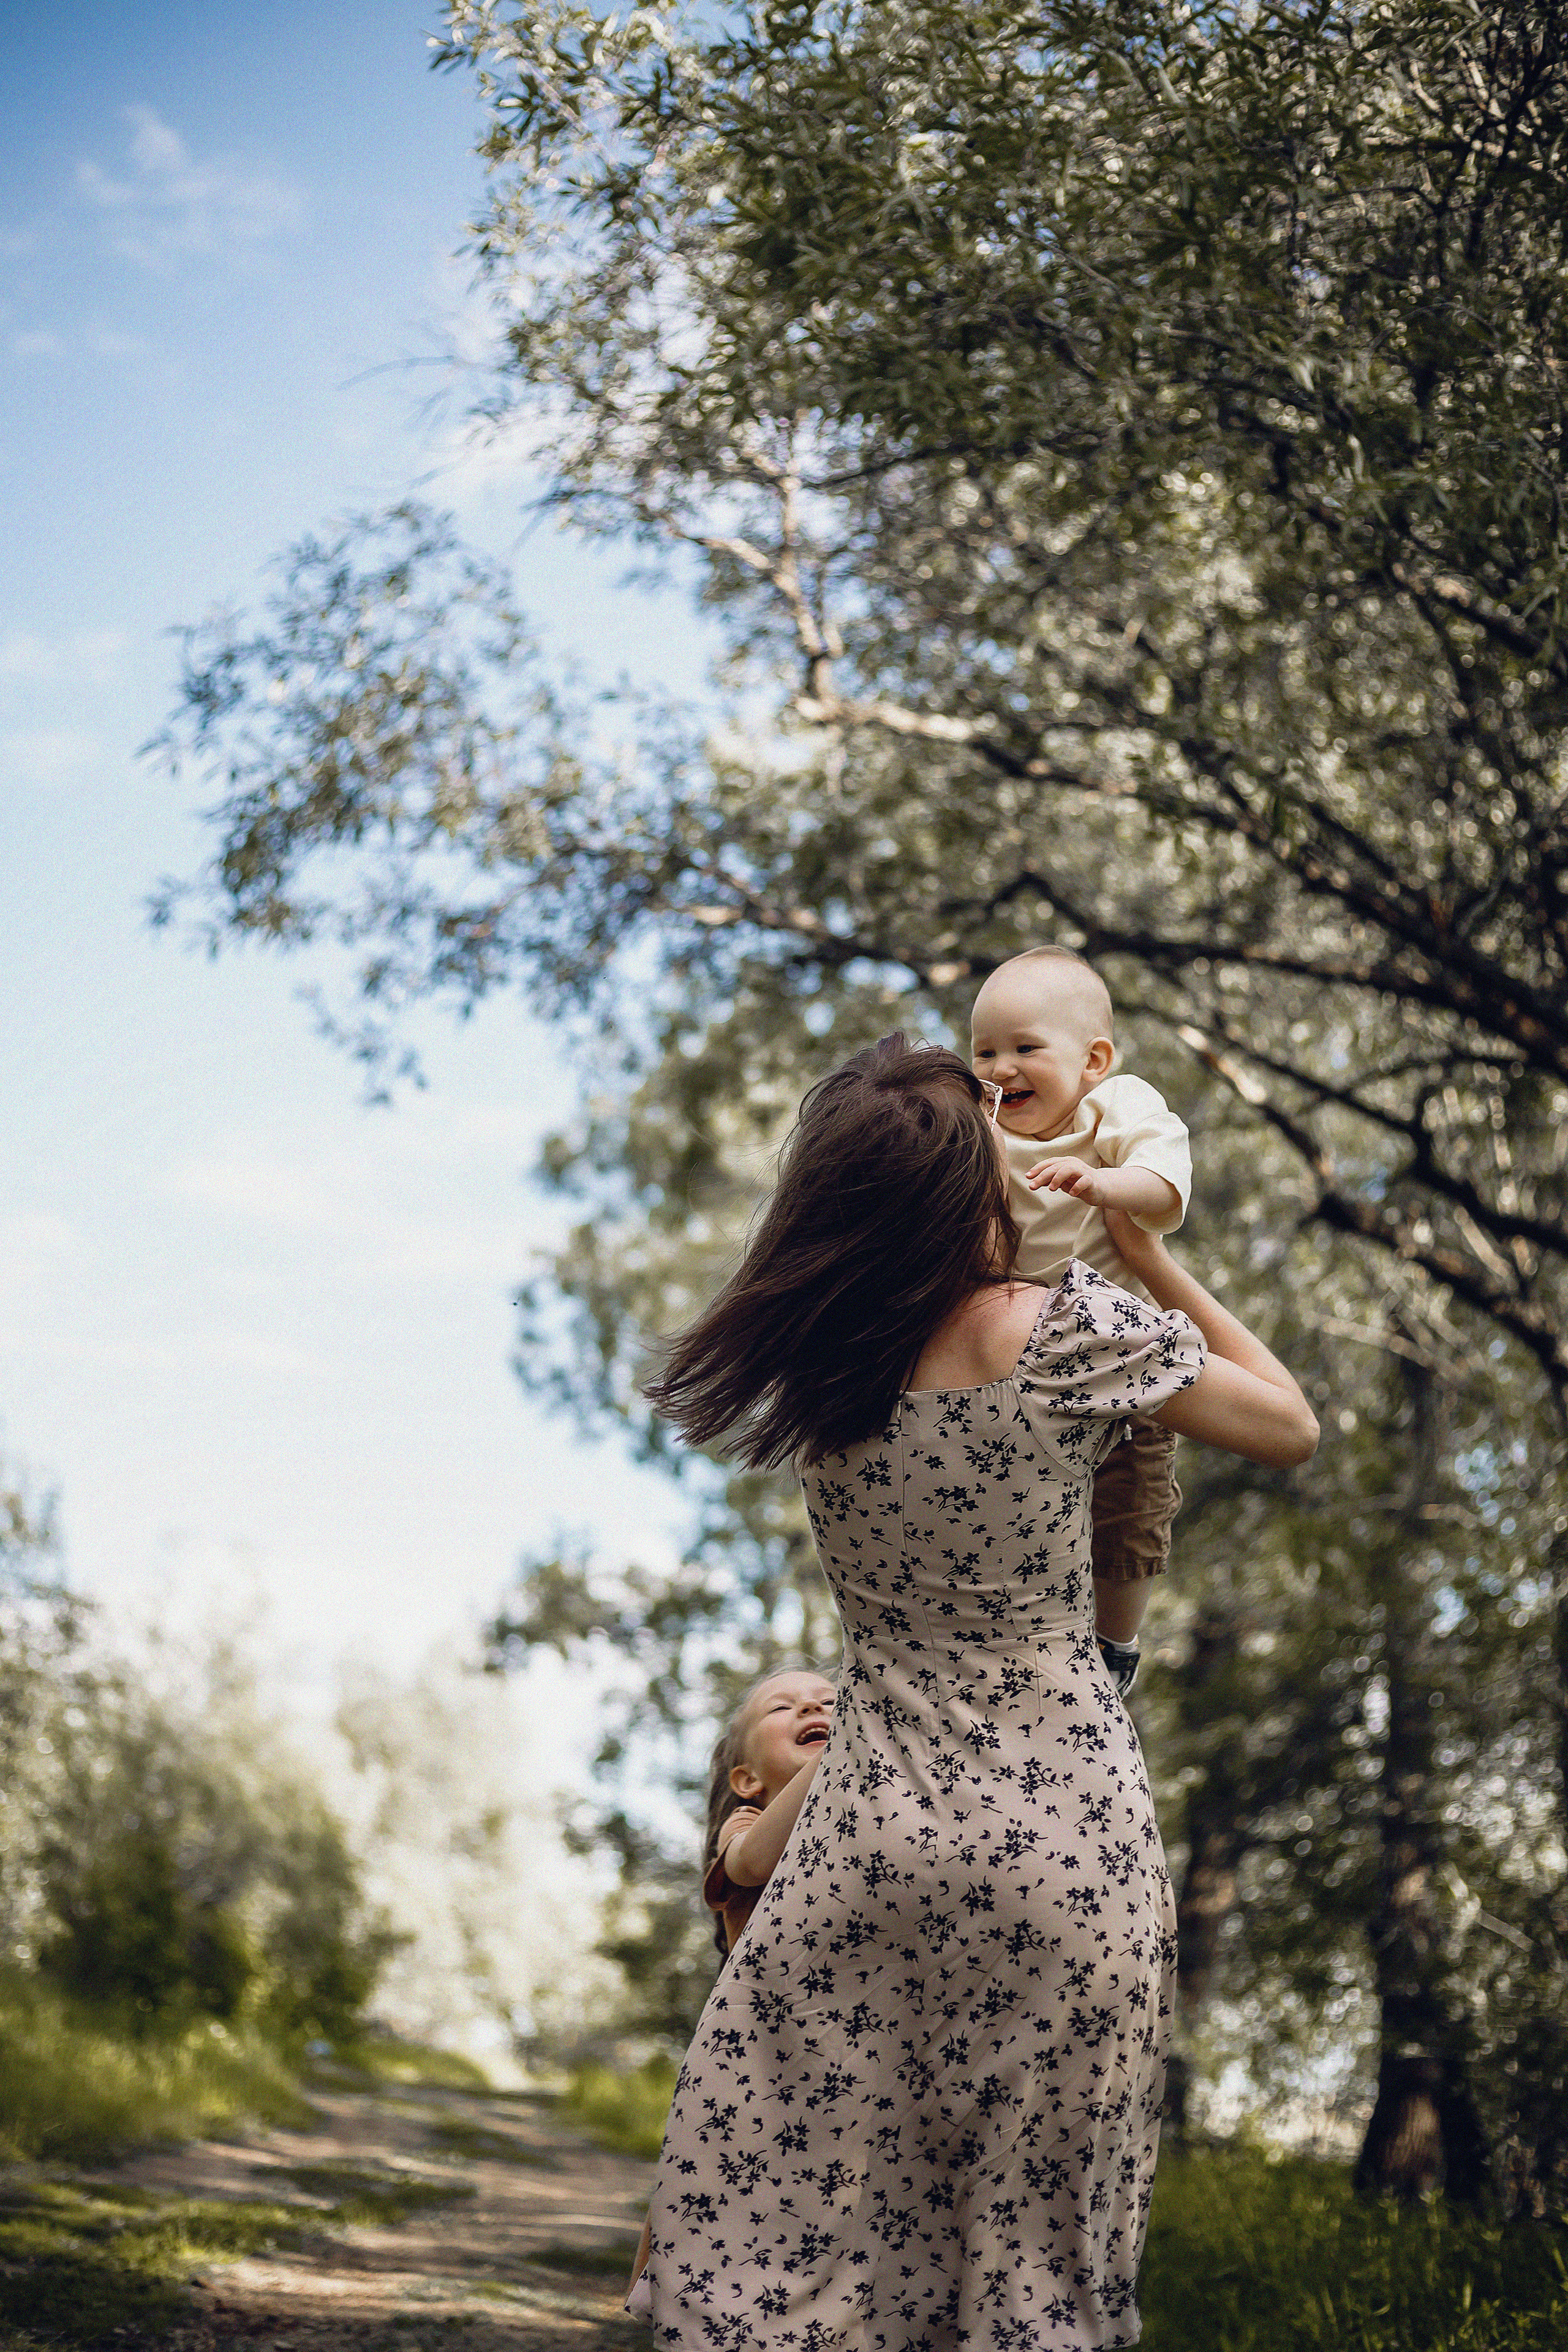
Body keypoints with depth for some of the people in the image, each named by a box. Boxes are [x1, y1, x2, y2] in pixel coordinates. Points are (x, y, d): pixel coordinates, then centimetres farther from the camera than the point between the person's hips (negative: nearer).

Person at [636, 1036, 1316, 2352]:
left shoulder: (805, 1367, -4)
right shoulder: (1075, 1335, -14)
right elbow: (1290, 1429, 3)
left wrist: (991, 1210, 23)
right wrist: (1151, 1258, 8)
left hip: (878, 1836, 2)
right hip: (1068, 1838, -2)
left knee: (774, 2204, 12)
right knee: (1041, 2232, 9)